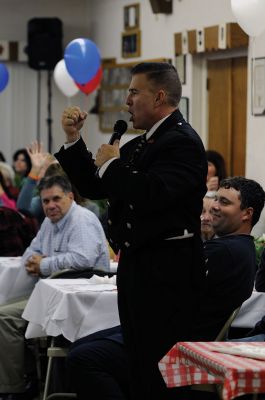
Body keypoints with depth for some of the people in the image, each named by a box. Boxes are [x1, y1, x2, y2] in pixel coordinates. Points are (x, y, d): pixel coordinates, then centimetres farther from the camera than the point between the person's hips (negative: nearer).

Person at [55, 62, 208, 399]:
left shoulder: (183, 142, -12)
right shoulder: (138, 145, 17)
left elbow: (149, 195, -27)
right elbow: (93, 188, 20)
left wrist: (111, 164, -10)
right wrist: (73, 139, 10)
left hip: (165, 272, -10)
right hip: (135, 266, 10)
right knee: (139, 367, 14)